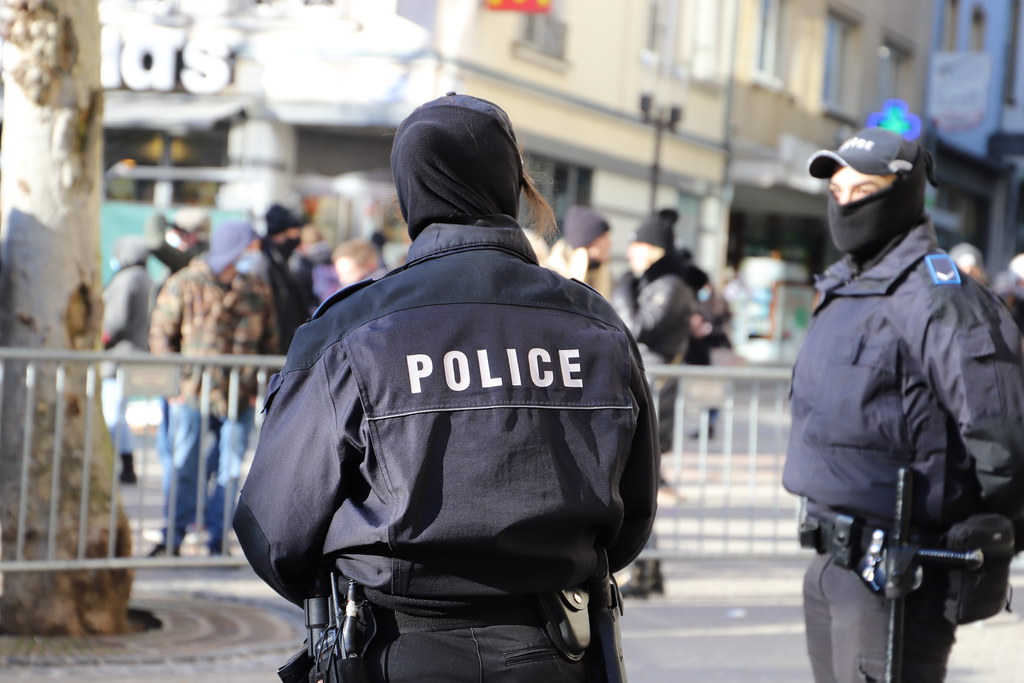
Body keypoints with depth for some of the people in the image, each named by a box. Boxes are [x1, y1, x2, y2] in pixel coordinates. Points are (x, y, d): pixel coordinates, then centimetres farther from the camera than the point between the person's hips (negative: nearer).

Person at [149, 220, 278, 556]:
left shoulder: (258, 291, 9)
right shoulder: (185, 284, -1)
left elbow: (269, 342, 16)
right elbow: (161, 332, 2)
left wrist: (259, 386, 6)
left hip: (240, 399, 3)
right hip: (193, 393, -3)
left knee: (230, 471, 5)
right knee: (183, 468, -1)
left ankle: (217, 541, 13)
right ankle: (172, 539, 7)